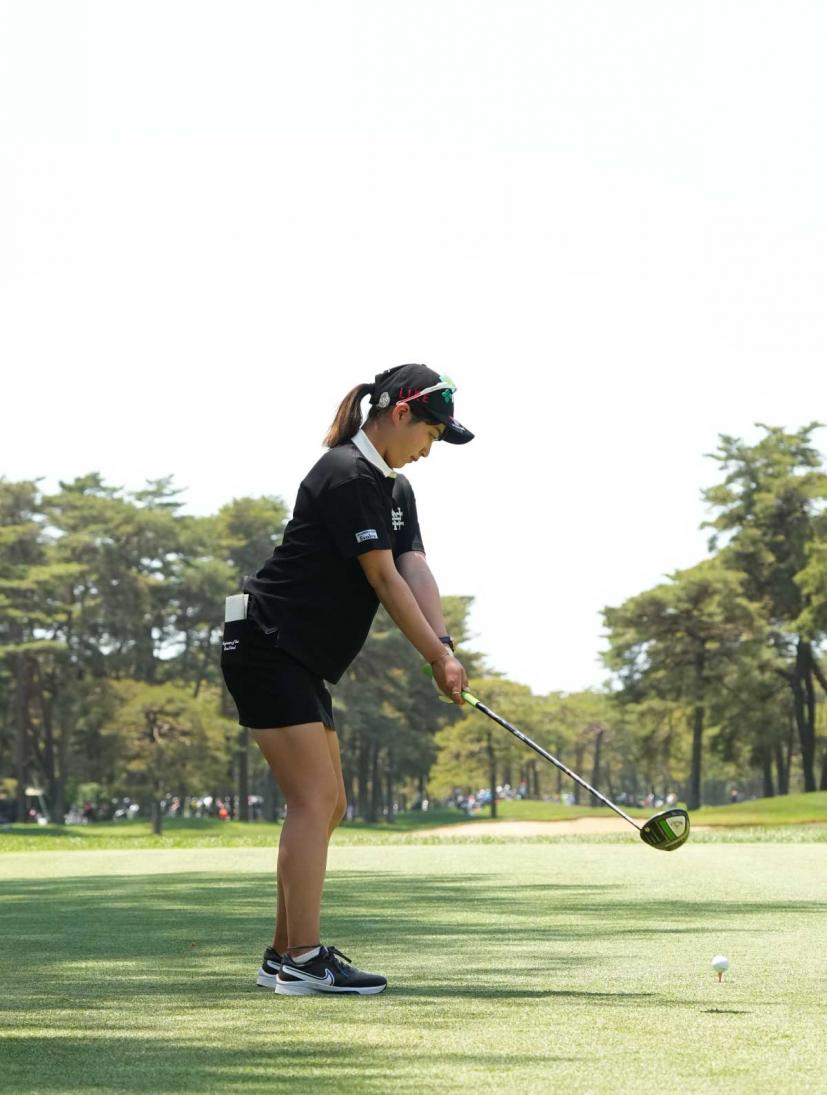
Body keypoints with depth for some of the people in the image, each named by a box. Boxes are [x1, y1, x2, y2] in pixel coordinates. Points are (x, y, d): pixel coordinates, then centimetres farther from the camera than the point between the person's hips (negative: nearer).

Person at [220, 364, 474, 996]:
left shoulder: (395, 489, 15)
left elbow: (416, 572, 1)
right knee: (314, 801, -14)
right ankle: (304, 960, -13)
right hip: (267, 650, -11)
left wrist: (444, 649, -14)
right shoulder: (348, 476, -16)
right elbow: (383, 579, -17)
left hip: (302, 664, 11)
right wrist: (437, 655, -12)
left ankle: (284, 956, 16)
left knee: (327, 805, 11)